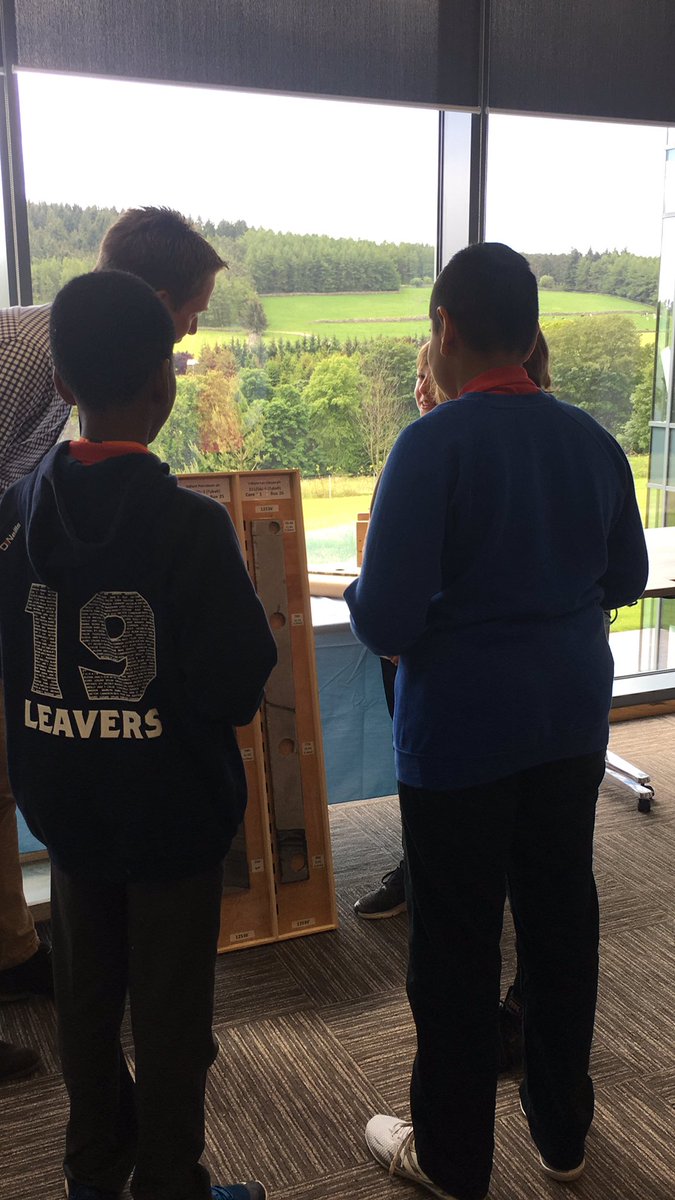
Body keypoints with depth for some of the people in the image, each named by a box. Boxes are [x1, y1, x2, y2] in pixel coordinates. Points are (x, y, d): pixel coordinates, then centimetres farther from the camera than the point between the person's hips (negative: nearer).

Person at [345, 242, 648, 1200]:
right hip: (572, 722, 6)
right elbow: (624, 579, 12)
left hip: (459, 733, -5)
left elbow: (385, 623, -20)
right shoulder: (592, 440, 0)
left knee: (457, 944, 10)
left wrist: (360, 594, 0)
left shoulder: (432, 446, -18)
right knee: (562, 918, 18)